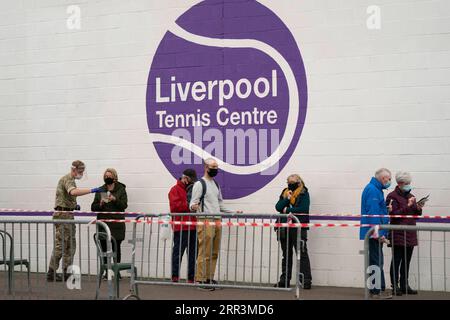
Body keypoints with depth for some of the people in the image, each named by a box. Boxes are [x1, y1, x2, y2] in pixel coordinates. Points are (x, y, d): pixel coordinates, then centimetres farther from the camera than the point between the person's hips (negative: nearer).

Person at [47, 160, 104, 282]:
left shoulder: (70, 179, 19)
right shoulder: (67, 179, -13)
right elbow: (73, 192, -35)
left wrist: (74, 205, 13)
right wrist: (91, 190, -38)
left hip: (68, 215, 10)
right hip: (63, 215, -10)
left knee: (70, 245, 9)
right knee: (60, 245, -7)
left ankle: (66, 272, 12)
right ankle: (51, 273, -3)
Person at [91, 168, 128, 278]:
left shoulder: (121, 189, 5)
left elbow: (124, 205, -3)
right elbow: (93, 207, 11)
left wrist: (115, 199, -19)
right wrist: (100, 204, -10)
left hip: (116, 224, -2)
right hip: (103, 223, 2)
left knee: (116, 248, -2)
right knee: (104, 248, 0)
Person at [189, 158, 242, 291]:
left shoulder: (216, 184, 20)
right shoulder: (199, 184, -3)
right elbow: (193, 203, -9)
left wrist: (233, 212, 20)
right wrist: (194, 207, -32)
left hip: (217, 221, 8)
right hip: (205, 222, -8)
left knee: (214, 253, 7)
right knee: (204, 253, -8)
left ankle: (209, 278, 12)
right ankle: (201, 280, -4)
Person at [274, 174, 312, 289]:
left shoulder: (304, 194, -1)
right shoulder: (285, 193, 16)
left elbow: (303, 209, -15)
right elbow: (278, 207, 5)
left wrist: (287, 210, -6)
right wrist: (287, 199, -9)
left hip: (298, 228, -6)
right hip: (285, 228, 6)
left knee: (302, 254, -6)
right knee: (286, 255, 11)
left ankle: (306, 280, -3)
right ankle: (284, 280, 17)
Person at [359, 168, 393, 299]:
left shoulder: (375, 189, 17)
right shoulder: (373, 190, -15)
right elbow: (373, 213, -22)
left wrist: (386, 209, 10)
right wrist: (379, 234, -23)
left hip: (375, 233, 10)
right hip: (375, 233, -10)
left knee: (375, 261, 13)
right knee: (377, 262, -7)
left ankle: (375, 290, 19)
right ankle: (379, 291, -4)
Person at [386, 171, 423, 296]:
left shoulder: (411, 196, 16)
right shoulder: (393, 196, -6)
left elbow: (415, 215, 21)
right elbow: (394, 214, -14)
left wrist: (418, 208, 0)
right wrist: (408, 206, -19)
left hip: (410, 234, 7)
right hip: (398, 234, -7)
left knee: (406, 261, 10)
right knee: (396, 261, -3)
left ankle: (404, 285, 16)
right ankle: (395, 286, 2)